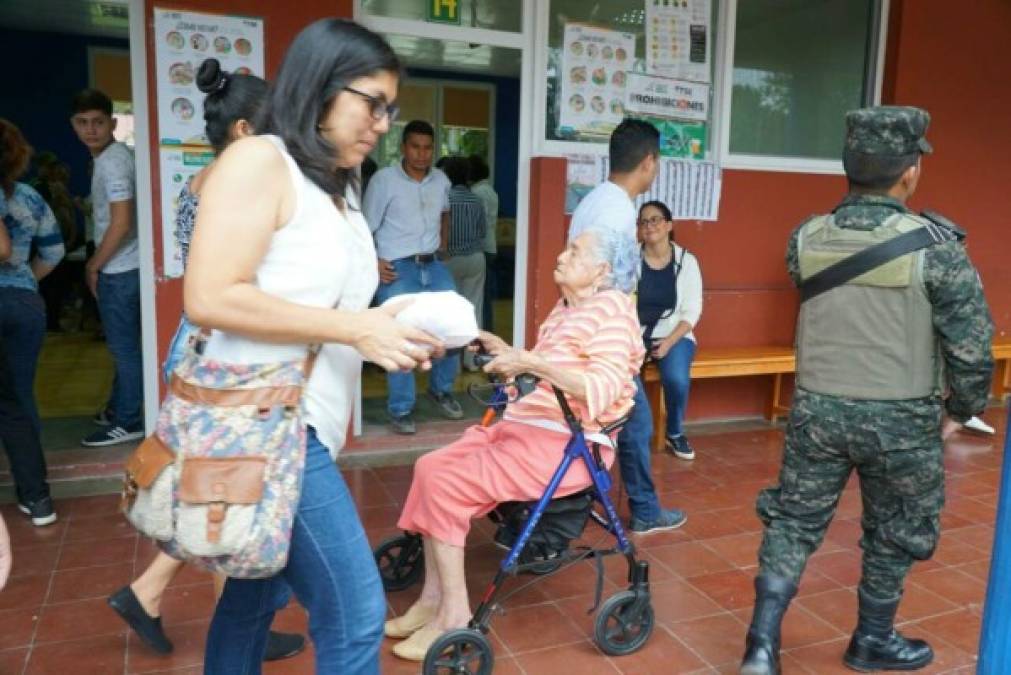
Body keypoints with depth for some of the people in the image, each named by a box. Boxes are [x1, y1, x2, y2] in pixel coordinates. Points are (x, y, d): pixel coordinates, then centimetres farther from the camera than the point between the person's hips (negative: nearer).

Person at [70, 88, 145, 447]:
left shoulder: (111, 163, -18)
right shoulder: (114, 155, 12)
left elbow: (121, 223, -22)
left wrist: (93, 266, -12)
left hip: (119, 269, -10)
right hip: (121, 267, 10)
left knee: (123, 347, -2)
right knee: (123, 344, 18)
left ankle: (128, 423, 8)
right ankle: (118, 407, 31)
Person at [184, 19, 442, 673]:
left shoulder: (338, 185, 17)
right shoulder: (259, 161, -10)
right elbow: (210, 297, -20)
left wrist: (387, 332, 2)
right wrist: (356, 329, -19)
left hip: (301, 422, 9)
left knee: (259, 592, 20)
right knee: (355, 614, -7)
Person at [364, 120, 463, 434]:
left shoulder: (441, 180, 10)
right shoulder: (383, 179, -5)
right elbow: (367, 228, -5)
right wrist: (373, 264, -18)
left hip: (433, 265, 5)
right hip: (397, 268, -5)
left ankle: (441, 390, 26)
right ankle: (401, 409, 4)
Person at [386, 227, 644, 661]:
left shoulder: (612, 310, -11)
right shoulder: (565, 308, 17)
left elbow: (601, 391, -25)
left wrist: (530, 362, -30)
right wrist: (506, 352, 8)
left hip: (566, 445, -9)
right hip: (522, 427, 9)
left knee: (445, 483, -18)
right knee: (431, 467, -4)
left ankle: (455, 613, -4)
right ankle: (434, 599, 3)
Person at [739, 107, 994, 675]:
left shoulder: (806, 239, -5)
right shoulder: (934, 245, -15)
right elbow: (972, 340, -10)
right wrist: (961, 409, 4)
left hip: (818, 408, 3)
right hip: (901, 418, -2)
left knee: (794, 520, 14)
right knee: (895, 533, 18)